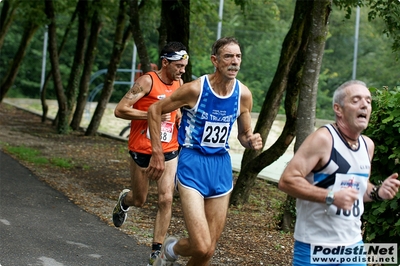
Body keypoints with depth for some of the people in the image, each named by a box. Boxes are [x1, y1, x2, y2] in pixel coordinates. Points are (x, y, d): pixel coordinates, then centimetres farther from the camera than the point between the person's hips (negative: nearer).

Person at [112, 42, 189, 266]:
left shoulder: (179, 83, 4)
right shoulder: (147, 81, -15)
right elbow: (120, 110, -18)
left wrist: (180, 117, 3)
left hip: (169, 150, 4)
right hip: (142, 149, -4)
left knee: (166, 199, -9)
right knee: (139, 200, 11)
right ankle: (124, 200, 49)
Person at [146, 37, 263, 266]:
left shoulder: (243, 94, -2)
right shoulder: (195, 89, -15)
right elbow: (155, 111, -4)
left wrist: (251, 141, -12)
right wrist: (158, 154, -6)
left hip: (221, 165, 5)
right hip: (193, 163, -5)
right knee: (202, 247, -16)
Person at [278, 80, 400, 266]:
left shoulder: (368, 145, 8)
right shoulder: (323, 139, -14)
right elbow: (287, 180, -20)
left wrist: (378, 192, 2)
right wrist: (331, 197, -27)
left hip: (353, 243, 7)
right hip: (315, 246, -6)